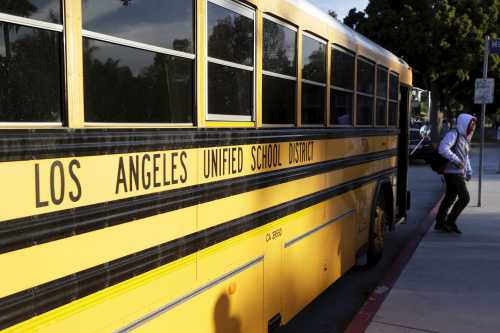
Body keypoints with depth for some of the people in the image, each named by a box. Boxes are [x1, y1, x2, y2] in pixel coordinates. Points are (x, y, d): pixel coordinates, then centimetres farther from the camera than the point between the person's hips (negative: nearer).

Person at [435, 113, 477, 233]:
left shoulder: (465, 138, 17)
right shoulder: (453, 134, -12)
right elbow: (443, 149, -25)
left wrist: (469, 172, 19)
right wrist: (457, 161, -23)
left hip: (459, 173, 9)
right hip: (453, 172, -9)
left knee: (450, 198, 13)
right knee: (464, 198, -8)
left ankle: (440, 223, 21)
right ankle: (450, 222, 2)